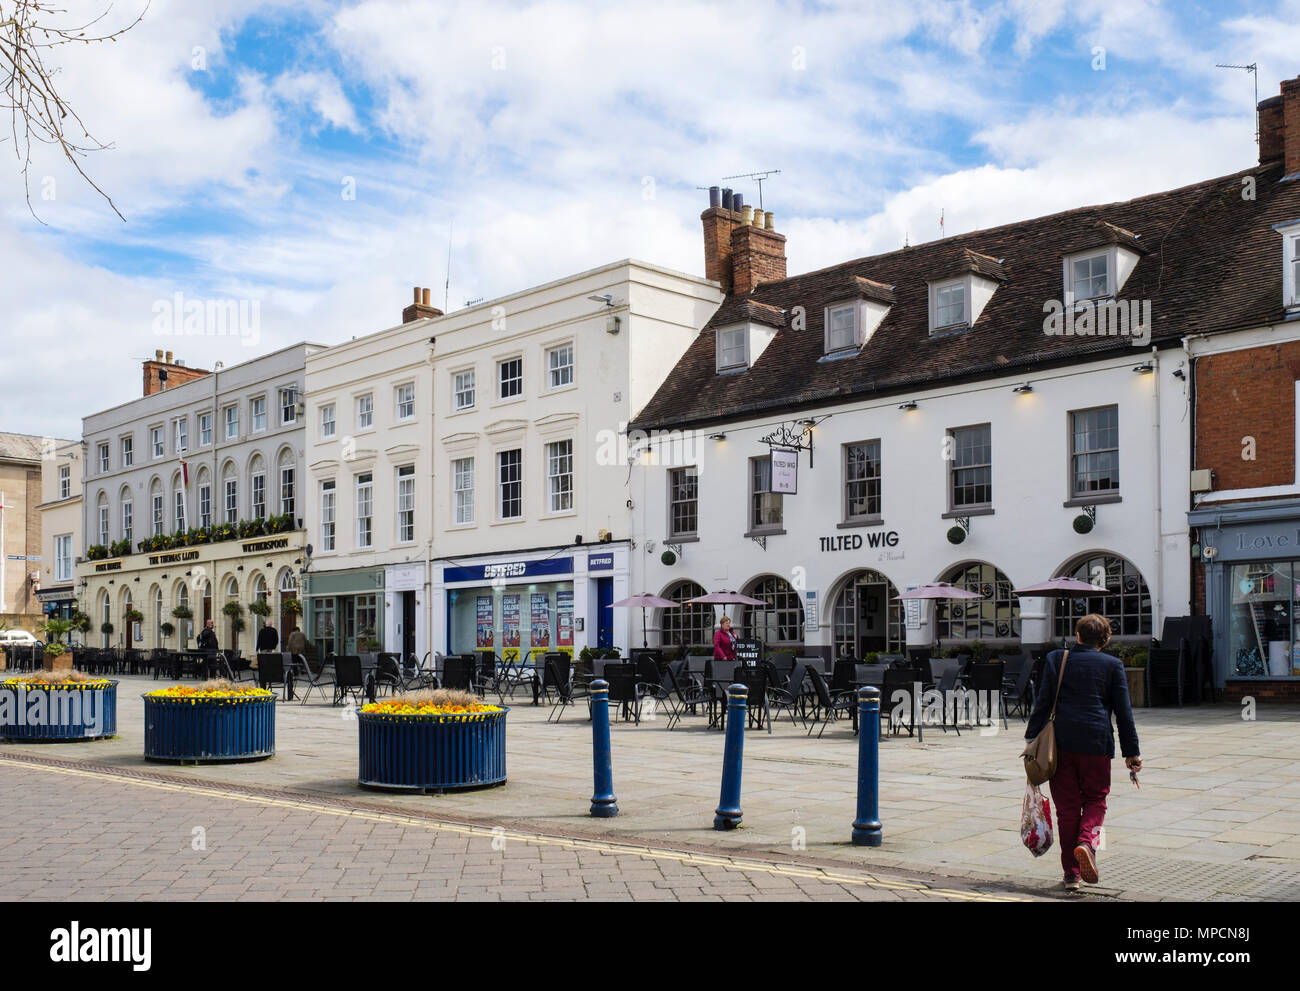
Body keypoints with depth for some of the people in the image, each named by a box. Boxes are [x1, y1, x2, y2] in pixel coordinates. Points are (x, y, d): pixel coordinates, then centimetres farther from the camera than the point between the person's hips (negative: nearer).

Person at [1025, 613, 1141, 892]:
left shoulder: (1056, 659, 5)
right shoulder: (1113, 665, 4)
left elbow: (1043, 702, 2)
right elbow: (1123, 711, 4)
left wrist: (1031, 738, 7)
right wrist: (1131, 752, 9)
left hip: (1061, 742, 1)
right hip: (1097, 743, -1)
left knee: (1067, 805, 7)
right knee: (1095, 799, 15)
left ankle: (1071, 873, 8)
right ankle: (1087, 841, -15)